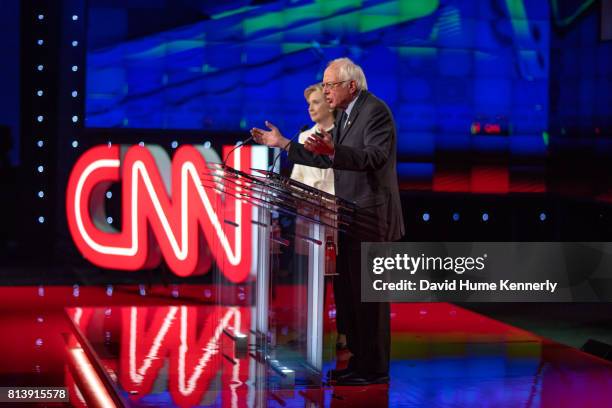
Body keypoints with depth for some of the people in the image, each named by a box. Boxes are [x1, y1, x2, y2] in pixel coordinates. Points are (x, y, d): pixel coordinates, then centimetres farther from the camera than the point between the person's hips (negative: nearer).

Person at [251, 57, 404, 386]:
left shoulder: (376, 111, -12)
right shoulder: (345, 115, 17)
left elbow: (374, 156, -26)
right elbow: (323, 158, 20)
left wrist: (333, 150, -39)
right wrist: (283, 144, 18)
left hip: (371, 217, -9)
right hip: (351, 217, 9)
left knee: (368, 294, -6)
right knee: (352, 293, 11)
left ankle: (374, 369, -1)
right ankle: (358, 361, 18)